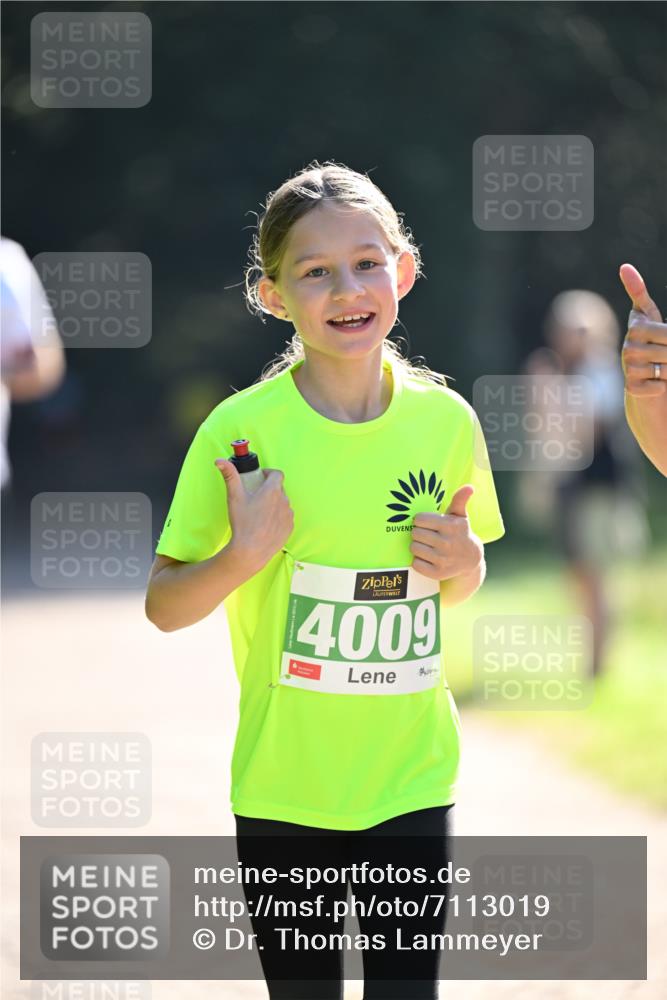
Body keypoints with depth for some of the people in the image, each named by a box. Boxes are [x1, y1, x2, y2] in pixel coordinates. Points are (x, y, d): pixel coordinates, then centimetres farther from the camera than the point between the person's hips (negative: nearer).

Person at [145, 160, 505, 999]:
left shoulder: (446, 420, 0)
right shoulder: (241, 429, -9)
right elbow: (164, 607, -4)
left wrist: (464, 567, -7)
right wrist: (240, 559, -22)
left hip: (412, 781, 2)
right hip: (283, 792, -2)